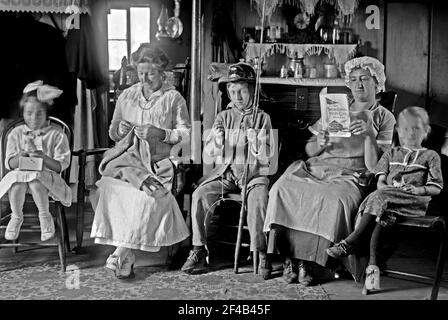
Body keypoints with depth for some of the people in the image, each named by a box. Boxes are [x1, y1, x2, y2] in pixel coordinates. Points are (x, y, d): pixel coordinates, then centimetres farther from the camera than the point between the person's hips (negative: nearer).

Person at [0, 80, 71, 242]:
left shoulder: (57, 135, 1)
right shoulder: (16, 133, 9)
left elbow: (60, 165, -5)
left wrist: (43, 157, -22)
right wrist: (22, 154, -16)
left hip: (47, 176, -2)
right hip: (20, 174, 2)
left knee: (34, 179, -36)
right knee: (17, 180, -33)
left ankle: (45, 216, -11)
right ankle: (16, 216, -8)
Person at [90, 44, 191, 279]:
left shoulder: (174, 98, 8)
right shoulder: (127, 95, 16)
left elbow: (185, 133, 3)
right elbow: (112, 133, 21)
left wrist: (161, 134, -14)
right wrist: (120, 130, -3)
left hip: (157, 162, -2)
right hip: (127, 156, 2)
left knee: (148, 197, -31)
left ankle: (122, 254, -24)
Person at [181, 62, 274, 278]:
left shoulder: (262, 118, 5)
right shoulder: (223, 117, 12)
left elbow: (265, 157, -2)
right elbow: (208, 154, 4)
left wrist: (255, 144, -23)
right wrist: (216, 141, -18)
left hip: (253, 172, -2)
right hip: (225, 172, 3)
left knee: (258, 198, -33)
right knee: (199, 195, -22)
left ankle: (260, 253, -22)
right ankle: (199, 251, -14)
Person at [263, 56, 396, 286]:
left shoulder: (384, 118, 10)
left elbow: (373, 166, -1)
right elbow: (309, 149, 18)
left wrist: (369, 135, -16)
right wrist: (320, 145, -5)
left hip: (348, 175, -3)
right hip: (316, 167, 3)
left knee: (335, 199, -37)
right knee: (282, 188, -27)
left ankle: (307, 260, -24)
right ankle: (290, 257, -22)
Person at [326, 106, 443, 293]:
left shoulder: (430, 156, 17)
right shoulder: (391, 154, 28)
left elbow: (436, 188, 9)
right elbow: (380, 181, 19)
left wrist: (418, 189, -10)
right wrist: (383, 186, -4)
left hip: (415, 202, -3)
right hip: (387, 196, 3)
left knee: (380, 198, -32)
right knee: (384, 215, -33)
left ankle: (351, 242, -33)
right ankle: (372, 264, -39)